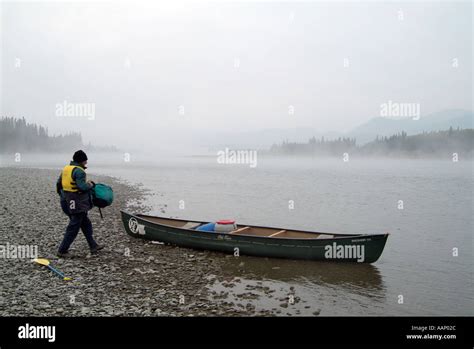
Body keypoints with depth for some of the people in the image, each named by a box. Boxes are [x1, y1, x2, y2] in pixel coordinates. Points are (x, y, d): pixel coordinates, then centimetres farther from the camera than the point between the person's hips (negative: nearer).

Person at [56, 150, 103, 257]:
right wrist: (90, 184, -8)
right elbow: (82, 187, -27)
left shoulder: (66, 168, 10)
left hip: (67, 201, 10)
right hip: (77, 203, -10)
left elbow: (59, 183, 16)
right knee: (73, 228, 1)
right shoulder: (79, 171, -18)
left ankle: (93, 246, 26)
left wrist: (62, 195, 26)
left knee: (86, 223, 18)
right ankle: (62, 251, 8)